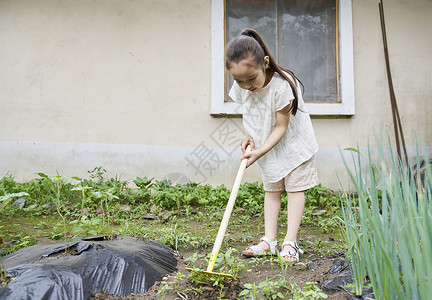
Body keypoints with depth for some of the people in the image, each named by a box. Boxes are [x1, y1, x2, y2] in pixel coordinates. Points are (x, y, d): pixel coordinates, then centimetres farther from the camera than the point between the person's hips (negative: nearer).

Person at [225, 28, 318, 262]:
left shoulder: (282, 86, -33)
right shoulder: (241, 88, -15)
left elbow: (281, 127, -26)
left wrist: (261, 151, -32)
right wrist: (247, 135, -11)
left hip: (293, 143, -5)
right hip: (267, 148, 6)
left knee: (295, 189, -3)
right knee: (271, 190, 7)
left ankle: (290, 242, 0)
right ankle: (269, 241, 10)